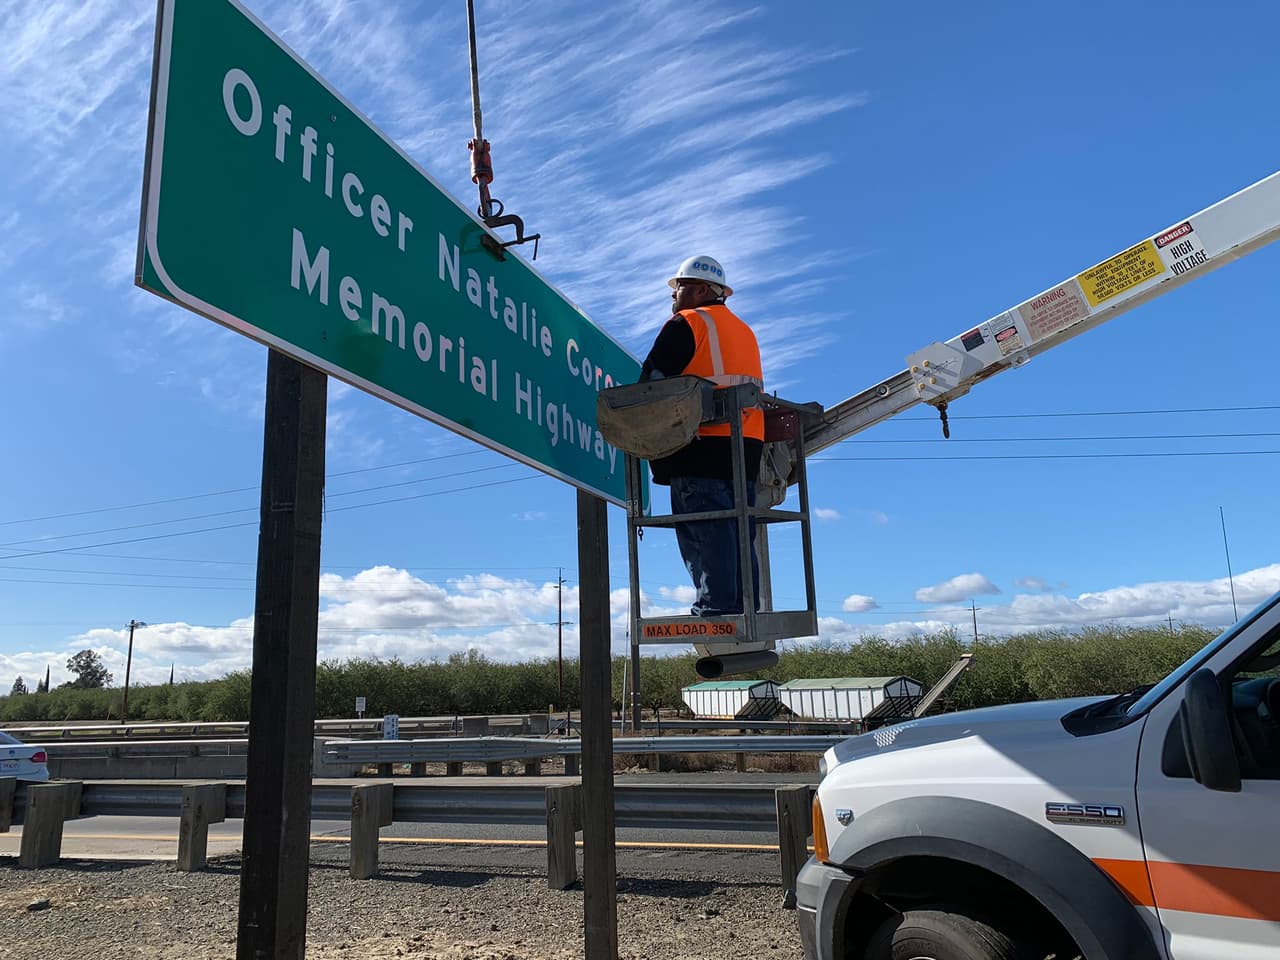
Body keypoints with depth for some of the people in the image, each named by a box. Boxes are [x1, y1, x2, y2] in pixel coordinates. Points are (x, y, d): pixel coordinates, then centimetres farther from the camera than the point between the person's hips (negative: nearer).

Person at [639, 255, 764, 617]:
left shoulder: (686, 323, 0)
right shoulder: (744, 330, 24)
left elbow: (652, 381, -4)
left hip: (700, 444, -8)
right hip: (746, 445, 8)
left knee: (703, 532, -8)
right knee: (738, 533, 8)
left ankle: (715, 607, -12)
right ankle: (744, 607, 7)